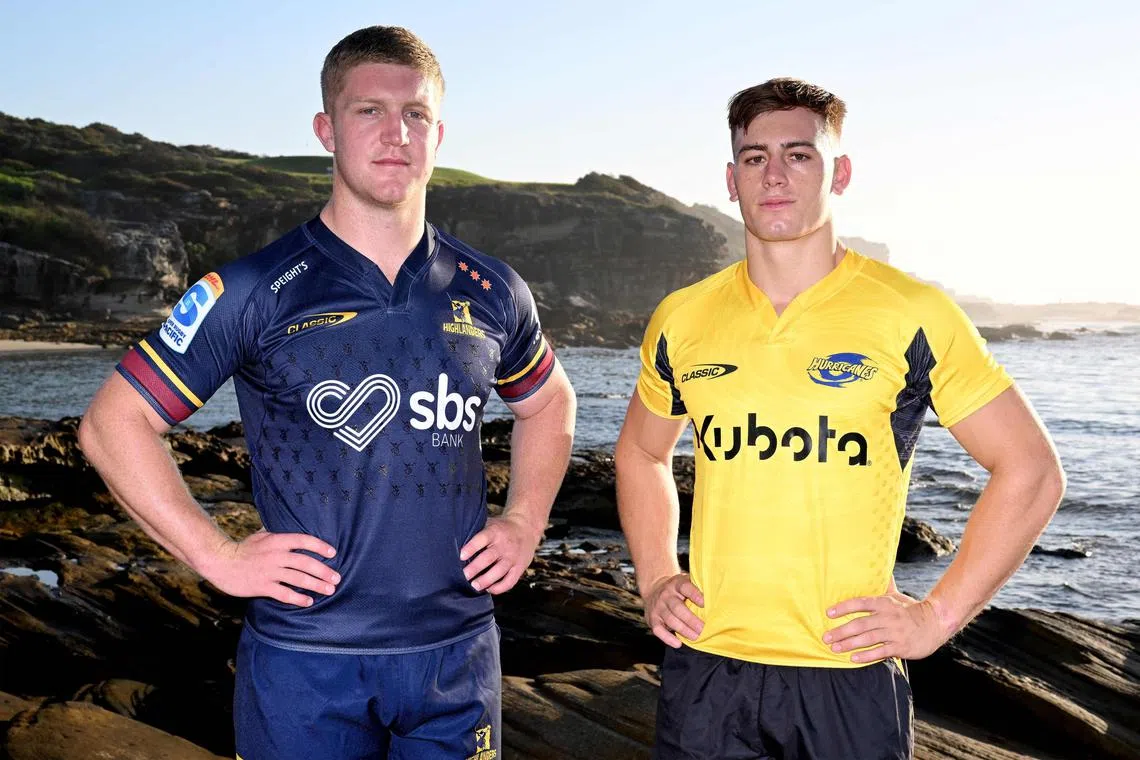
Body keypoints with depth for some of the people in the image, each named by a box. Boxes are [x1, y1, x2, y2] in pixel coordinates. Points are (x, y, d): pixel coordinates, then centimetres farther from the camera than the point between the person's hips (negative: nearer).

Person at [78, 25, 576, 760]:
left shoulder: (490, 292, 2)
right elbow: (112, 423, -4)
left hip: (459, 655, 3)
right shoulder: (256, 292, -8)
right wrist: (218, 555, -9)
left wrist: (525, 521, 7)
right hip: (306, 664, -3)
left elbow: (548, 401, 20)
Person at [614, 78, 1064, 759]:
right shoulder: (683, 320, 3)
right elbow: (641, 452, 19)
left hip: (849, 670, -2)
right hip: (705, 665, 3)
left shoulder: (912, 316, -7)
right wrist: (655, 580, 8)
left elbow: (1031, 471, -2)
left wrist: (937, 616, -5)